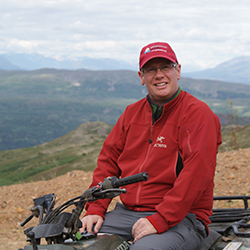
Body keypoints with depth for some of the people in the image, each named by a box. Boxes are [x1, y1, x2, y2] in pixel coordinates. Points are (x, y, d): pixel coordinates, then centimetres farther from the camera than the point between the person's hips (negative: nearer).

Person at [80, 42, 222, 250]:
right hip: (127, 212, 6)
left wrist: (158, 220, -24)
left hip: (181, 217, -6)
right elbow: (108, 160, 14)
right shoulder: (132, 112, 15)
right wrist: (95, 208, -1)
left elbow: (197, 172, -18)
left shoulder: (198, 113, -7)